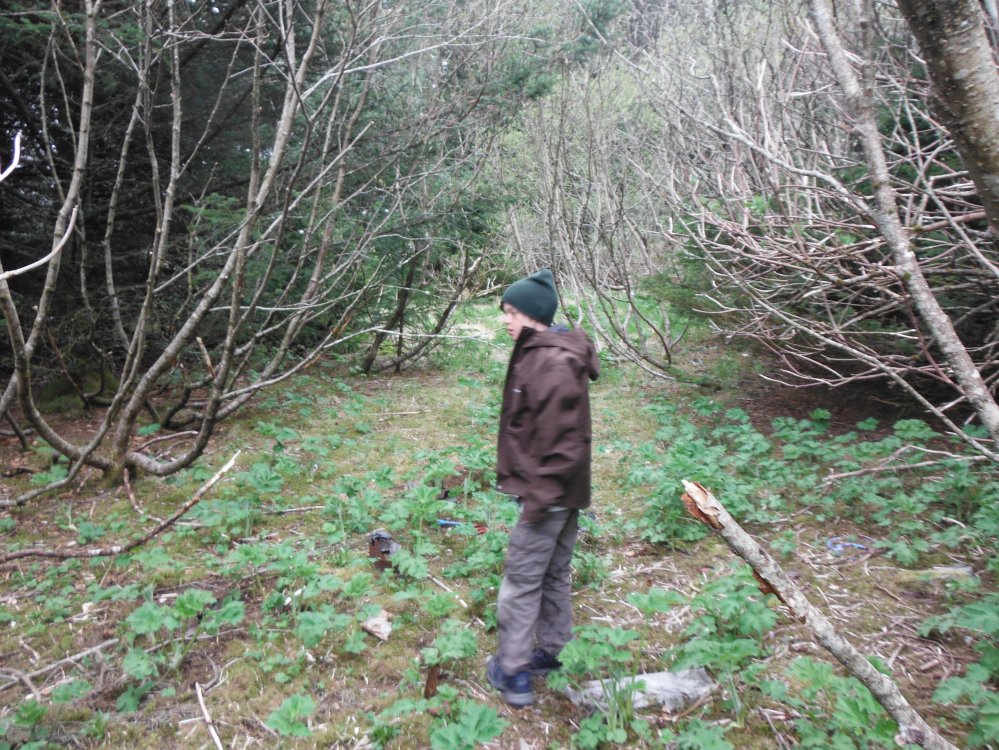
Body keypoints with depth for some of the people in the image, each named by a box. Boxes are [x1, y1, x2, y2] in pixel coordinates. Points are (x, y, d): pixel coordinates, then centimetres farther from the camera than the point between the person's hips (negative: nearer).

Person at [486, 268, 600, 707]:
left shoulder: (554, 363, -23)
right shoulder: (538, 353, 9)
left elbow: (561, 437, -25)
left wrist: (539, 497, -21)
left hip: (549, 493, -10)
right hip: (564, 493, 10)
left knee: (521, 582, 3)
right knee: (554, 575, 20)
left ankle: (513, 673, 16)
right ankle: (552, 653, 36)